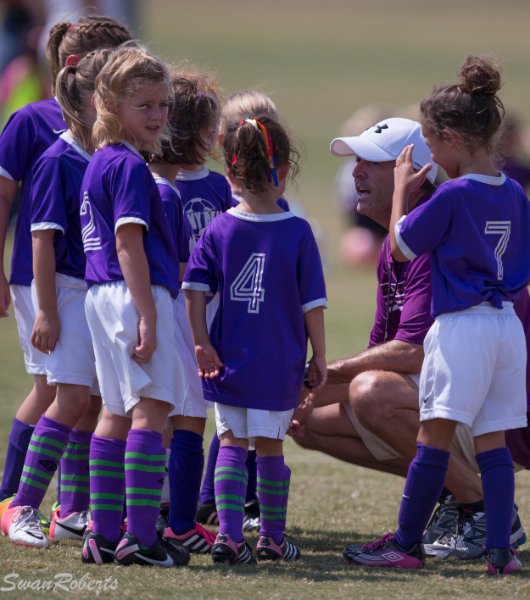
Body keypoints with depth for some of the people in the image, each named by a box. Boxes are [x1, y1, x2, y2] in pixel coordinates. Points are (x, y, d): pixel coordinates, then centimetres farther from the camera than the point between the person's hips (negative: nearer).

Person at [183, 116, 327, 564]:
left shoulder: (219, 230, -2)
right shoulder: (297, 232, -8)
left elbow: (195, 290, -9)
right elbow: (312, 304, -5)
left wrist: (202, 343, -6)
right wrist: (320, 358, 4)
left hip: (228, 360, 1)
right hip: (279, 366, -1)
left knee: (232, 443, 8)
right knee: (270, 446, 11)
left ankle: (229, 534, -4)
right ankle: (273, 537, 19)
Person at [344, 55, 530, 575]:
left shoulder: (452, 195, -13)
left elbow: (400, 246, -3)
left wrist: (401, 190, 8)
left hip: (461, 326, -7)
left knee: (434, 436, -2)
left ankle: (406, 544, 3)